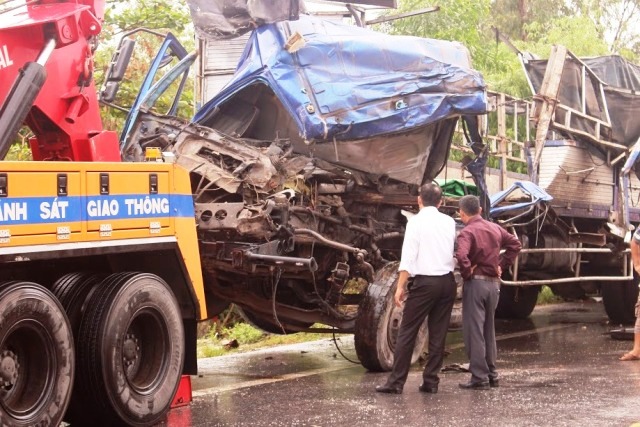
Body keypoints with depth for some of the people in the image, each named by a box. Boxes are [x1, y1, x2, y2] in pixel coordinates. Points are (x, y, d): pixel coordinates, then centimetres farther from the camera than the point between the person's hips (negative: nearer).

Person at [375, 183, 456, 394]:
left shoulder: (416, 221, -6)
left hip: (425, 281, -5)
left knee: (407, 332, -1)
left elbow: (408, 257, -11)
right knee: (438, 334, 10)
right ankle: (430, 381, 12)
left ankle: (395, 382, -2)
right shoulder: (449, 222, 10)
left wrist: (400, 286, -9)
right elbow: (455, 252, 10)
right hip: (447, 281, 5)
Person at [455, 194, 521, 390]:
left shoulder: (467, 232, -14)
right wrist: (502, 265, 10)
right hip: (494, 283, 7)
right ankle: (491, 374, 22)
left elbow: (461, 255, -31)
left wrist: (467, 272, -14)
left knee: (474, 331, -1)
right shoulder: (495, 229, 8)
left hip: (475, 283, -7)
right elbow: (515, 244, 13)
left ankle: (480, 377, -1)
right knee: (489, 330, 17)